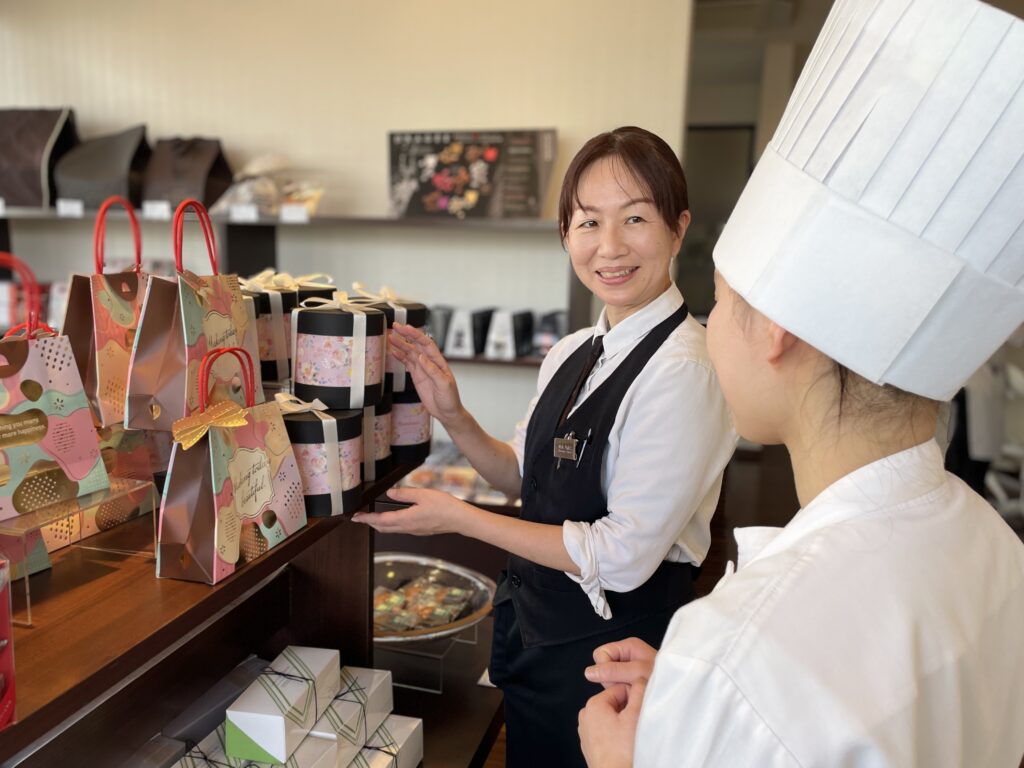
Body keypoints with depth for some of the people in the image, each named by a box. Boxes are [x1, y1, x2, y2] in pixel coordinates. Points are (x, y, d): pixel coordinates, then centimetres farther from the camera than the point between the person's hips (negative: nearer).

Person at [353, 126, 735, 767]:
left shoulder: (685, 370, -24)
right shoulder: (570, 355, -1)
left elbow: (623, 555, -25)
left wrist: (459, 517, -19)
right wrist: (453, 417, -6)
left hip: (614, 646, -6)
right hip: (537, 633, 7)